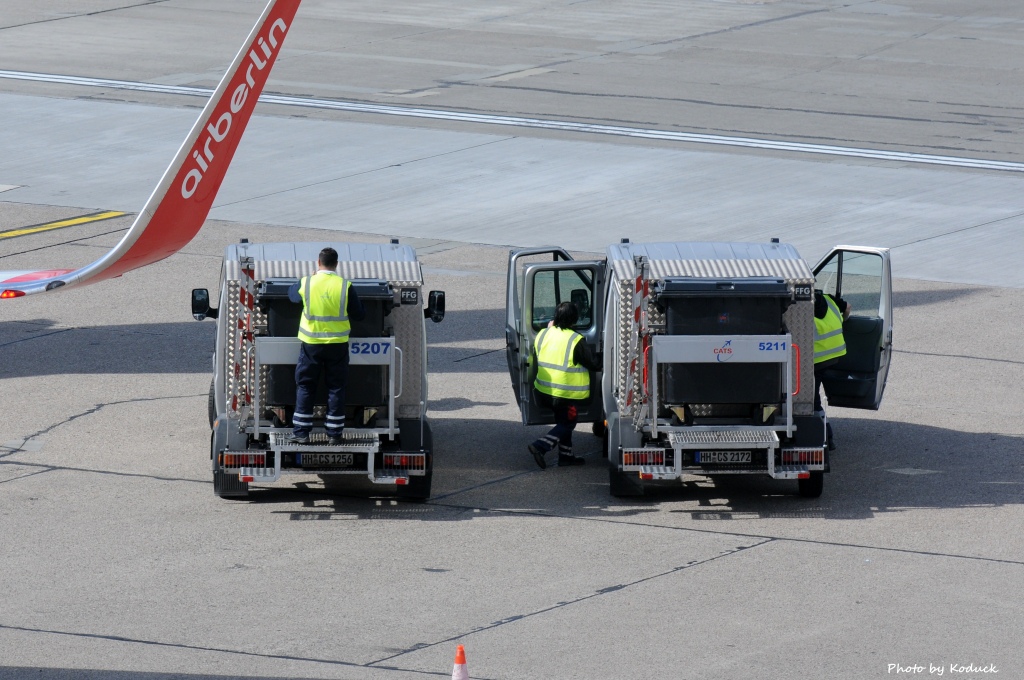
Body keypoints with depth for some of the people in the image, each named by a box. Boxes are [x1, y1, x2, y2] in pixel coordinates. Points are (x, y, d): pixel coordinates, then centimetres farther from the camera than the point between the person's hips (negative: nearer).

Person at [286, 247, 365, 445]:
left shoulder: (306, 284, -7)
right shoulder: (345, 286, -9)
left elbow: (292, 295, 16)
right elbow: (359, 315, -1)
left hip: (311, 344, 0)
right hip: (338, 345, 0)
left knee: (305, 387, 9)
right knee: (336, 389, 8)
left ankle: (301, 432, 7)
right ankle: (334, 434, 9)